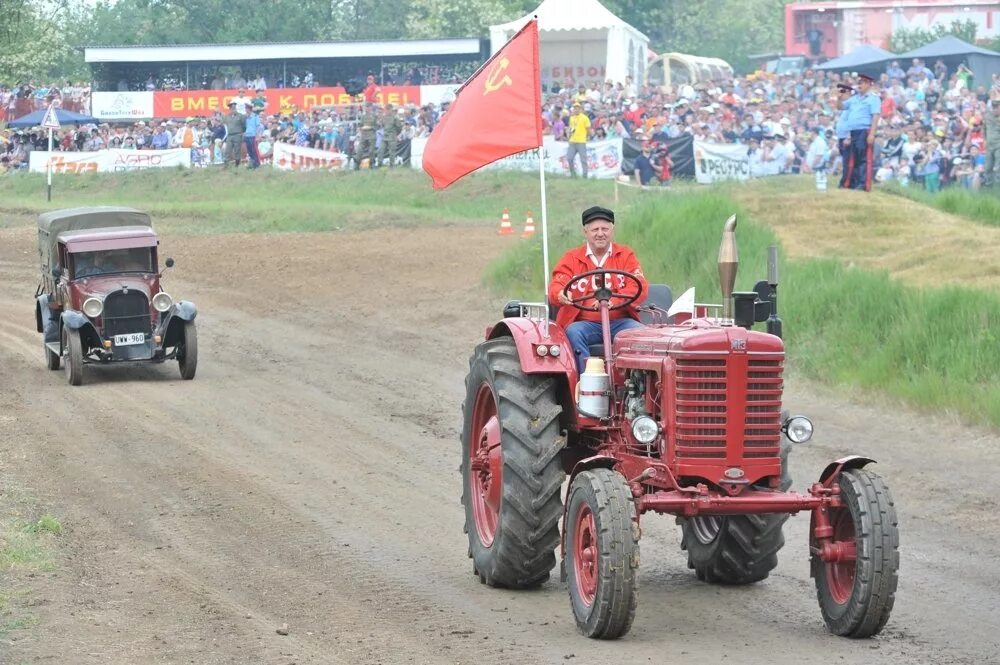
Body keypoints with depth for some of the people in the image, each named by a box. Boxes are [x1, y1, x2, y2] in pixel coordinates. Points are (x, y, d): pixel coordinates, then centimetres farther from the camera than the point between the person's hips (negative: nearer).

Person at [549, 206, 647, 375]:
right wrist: (561, 296, -30)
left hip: (619, 321, 0)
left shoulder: (626, 255, 10)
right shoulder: (571, 258, 12)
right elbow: (555, 287, -2)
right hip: (585, 322, 0)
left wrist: (612, 301, -26)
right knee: (573, 332, -33)